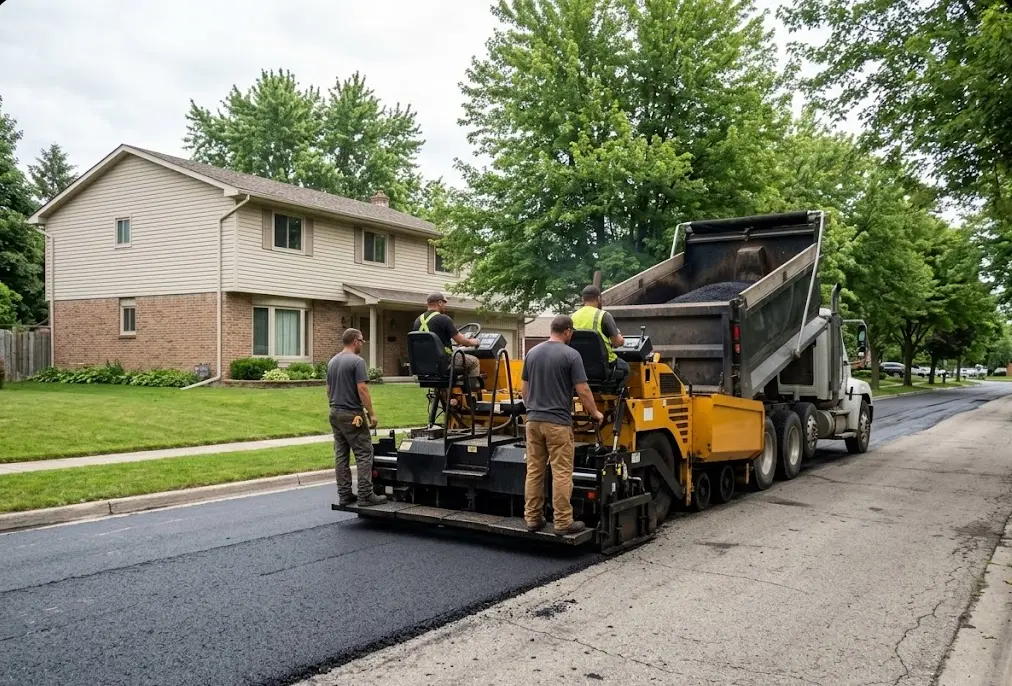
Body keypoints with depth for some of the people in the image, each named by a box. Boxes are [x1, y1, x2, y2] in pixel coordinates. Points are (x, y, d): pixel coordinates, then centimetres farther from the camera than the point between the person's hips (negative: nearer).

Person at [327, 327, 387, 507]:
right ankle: (365, 495, -6)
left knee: (341, 455, 9)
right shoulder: (357, 361, -13)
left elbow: (328, 389, 17)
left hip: (335, 413, 9)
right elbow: (362, 389, -19)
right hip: (352, 414, -8)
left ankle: (344, 494, 11)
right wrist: (372, 413, -14)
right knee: (364, 454, -4)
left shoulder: (332, 361, 12)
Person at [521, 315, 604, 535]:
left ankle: (532, 518, 13)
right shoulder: (571, 355, -9)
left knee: (534, 471, 9)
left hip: (533, 420, 6)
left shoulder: (532, 352, 8)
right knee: (561, 473, 0)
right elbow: (583, 391, -11)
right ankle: (563, 522, 3)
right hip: (558, 421, -6)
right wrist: (595, 413, 4)